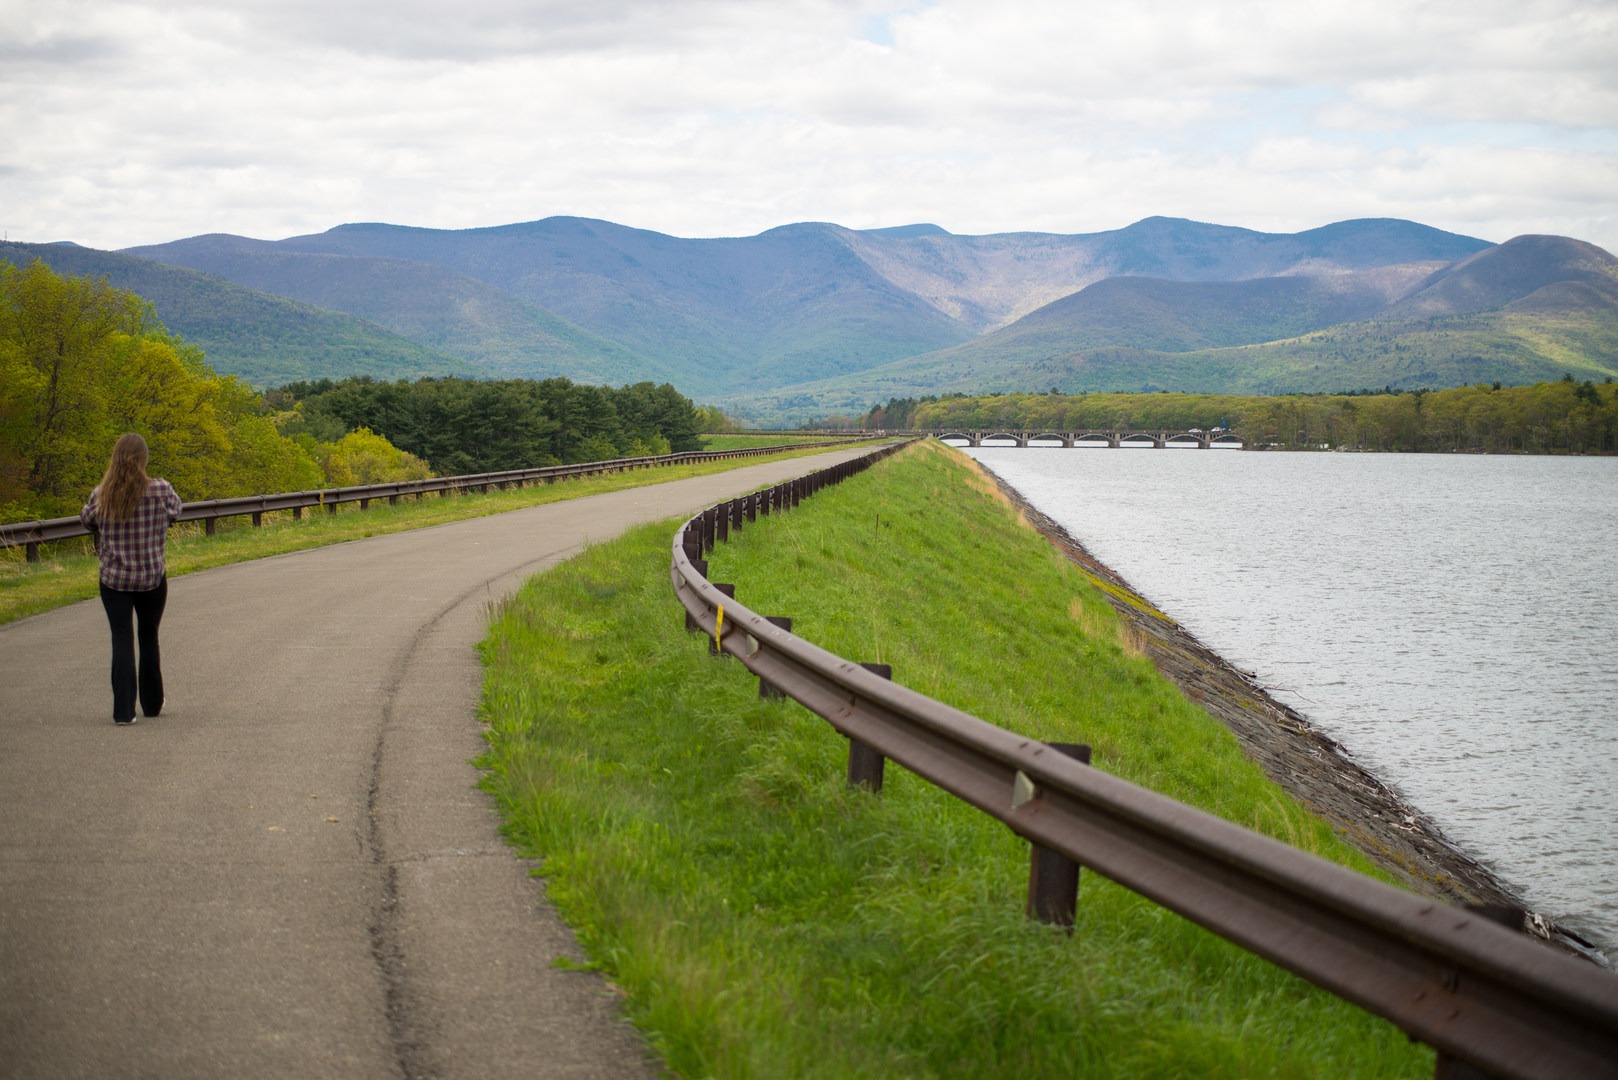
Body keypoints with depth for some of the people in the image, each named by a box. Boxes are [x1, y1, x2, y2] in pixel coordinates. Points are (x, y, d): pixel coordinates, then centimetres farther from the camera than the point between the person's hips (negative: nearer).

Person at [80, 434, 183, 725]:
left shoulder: (101, 495, -8)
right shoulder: (161, 490, -11)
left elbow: (86, 520, 9)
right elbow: (175, 513, 7)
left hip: (113, 578, 0)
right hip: (152, 578, 0)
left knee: (122, 641, 4)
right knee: (149, 638, 17)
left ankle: (123, 710, -2)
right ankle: (152, 704, 28)